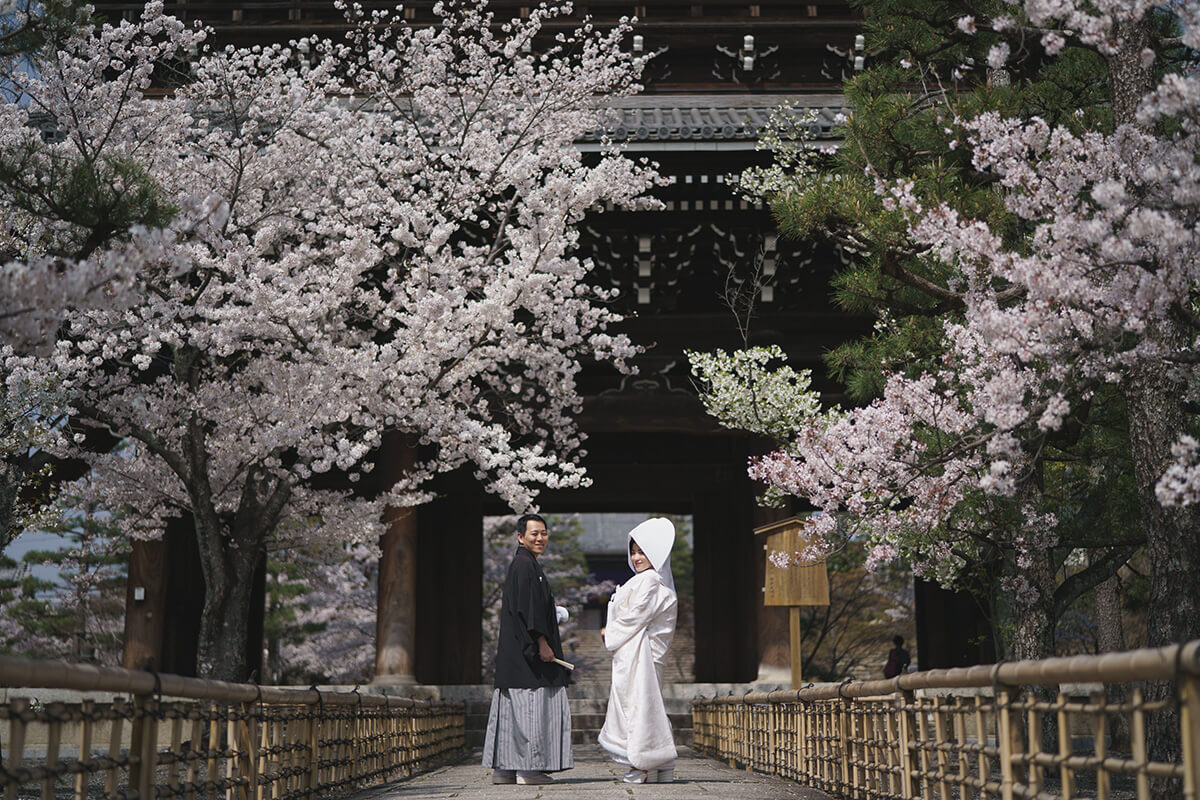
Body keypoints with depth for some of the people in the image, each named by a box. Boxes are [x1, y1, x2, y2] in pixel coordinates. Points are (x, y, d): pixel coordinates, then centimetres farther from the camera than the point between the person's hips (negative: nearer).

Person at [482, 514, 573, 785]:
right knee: (530, 703, -8)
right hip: (527, 649, -11)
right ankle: (527, 769, -7)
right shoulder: (525, 565, -11)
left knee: (512, 708, 9)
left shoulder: (524, 564, 20)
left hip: (518, 649, 11)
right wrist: (542, 643, -21)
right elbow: (528, 607, -19)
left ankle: (503, 768, 11)